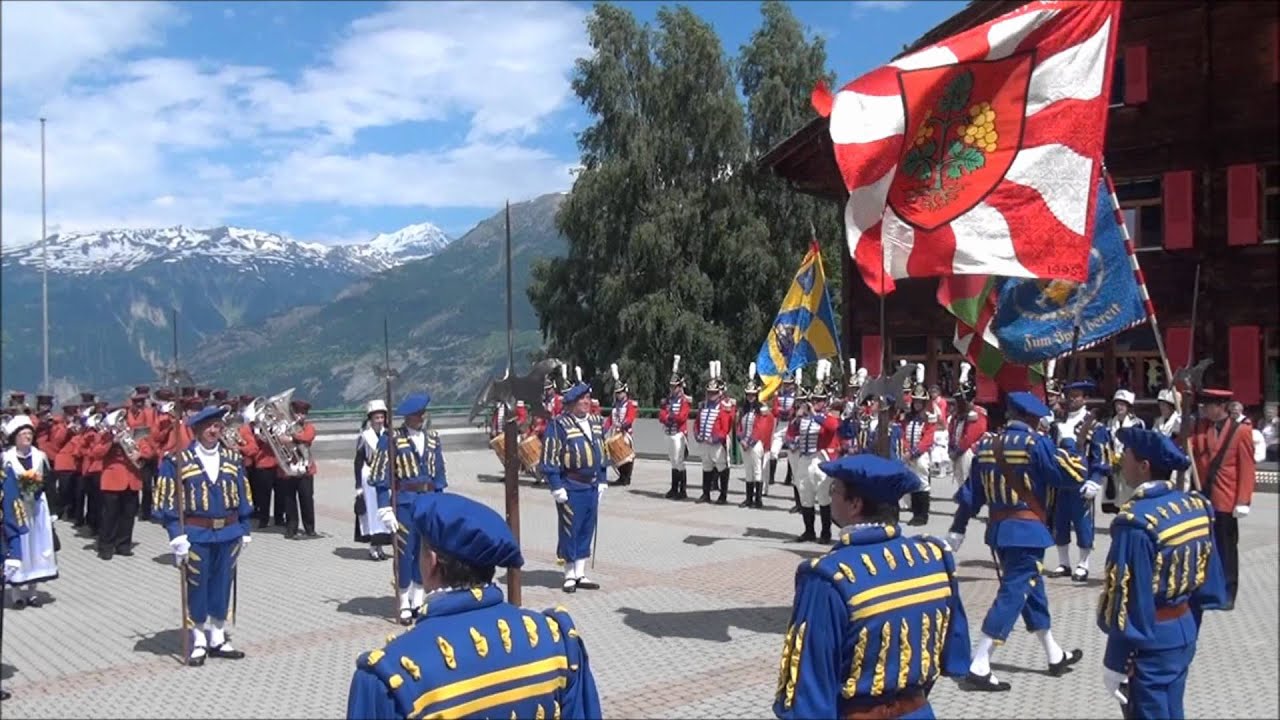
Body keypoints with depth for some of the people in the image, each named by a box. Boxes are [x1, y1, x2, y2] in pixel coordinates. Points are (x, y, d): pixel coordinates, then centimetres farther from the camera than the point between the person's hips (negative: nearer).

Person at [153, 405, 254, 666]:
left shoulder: (233, 458, 5)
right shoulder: (177, 461, -9)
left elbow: (243, 497, 11)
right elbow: (167, 502, -9)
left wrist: (245, 530, 9)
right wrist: (177, 535, -15)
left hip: (229, 534, 4)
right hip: (196, 535, -4)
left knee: (222, 586, 12)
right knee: (197, 588, 6)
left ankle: (218, 639, 25)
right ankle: (199, 643, 20)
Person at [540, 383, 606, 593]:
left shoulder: (595, 422, 9)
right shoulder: (558, 424, -12)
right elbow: (549, 458, -13)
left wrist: (602, 481, 15)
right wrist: (557, 487, -16)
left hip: (592, 487, 7)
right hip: (571, 488, -7)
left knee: (587, 531, 12)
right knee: (569, 531, 3)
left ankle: (581, 574, 22)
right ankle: (570, 576, 16)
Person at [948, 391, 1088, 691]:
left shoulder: (987, 443, 7)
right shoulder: (1036, 443, -11)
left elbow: (971, 491, 11)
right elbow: (1073, 478, -10)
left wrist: (958, 528, 15)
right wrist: (1064, 452, 7)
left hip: (998, 528, 7)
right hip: (1026, 530, -7)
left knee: (1030, 590, 20)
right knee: (1013, 593, -5)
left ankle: (1055, 656, 35)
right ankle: (978, 667, -10)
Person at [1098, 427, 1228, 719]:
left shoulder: (1136, 522, -26)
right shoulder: (1197, 505, -2)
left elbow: (1127, 600, -22)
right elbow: (1209, 577, 7)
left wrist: (1115, 663, -12)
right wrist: (1189, 622, 19)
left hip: (1151, 644, -7)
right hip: (1184, 633, 8)